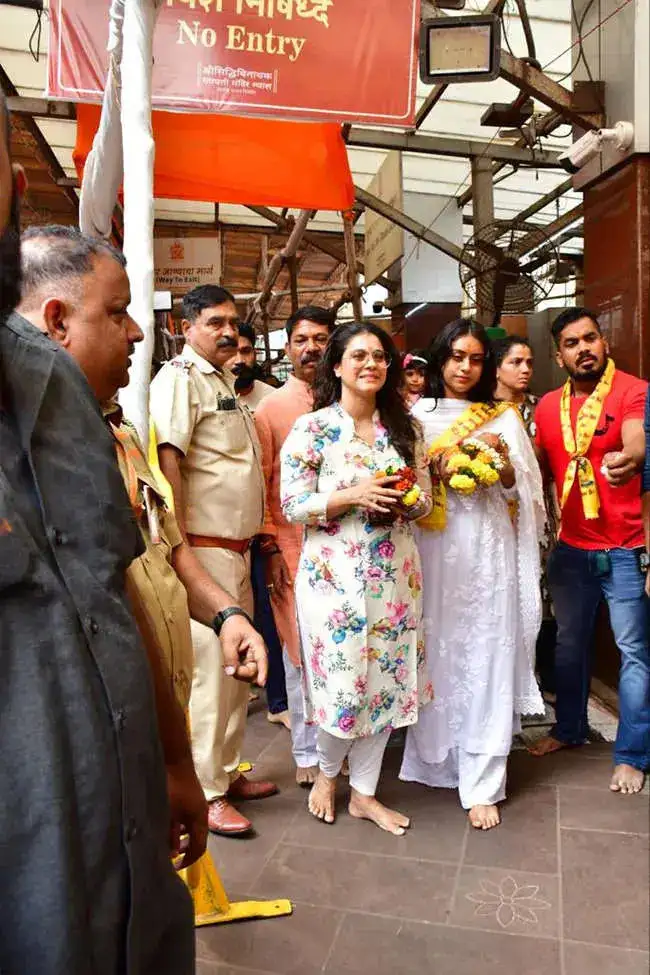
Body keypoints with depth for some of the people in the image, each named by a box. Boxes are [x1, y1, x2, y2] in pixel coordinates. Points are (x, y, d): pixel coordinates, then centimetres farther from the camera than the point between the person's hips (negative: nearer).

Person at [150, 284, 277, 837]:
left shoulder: (224, 381, 19)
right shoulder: (179, 378, -10)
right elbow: (167, 461, -21)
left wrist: (255, 540, 20)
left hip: (237, 549, 10)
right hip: (204, 551, -10)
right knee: (209, 669, -2)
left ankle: (229, 772, 31)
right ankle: (207, 794, 13)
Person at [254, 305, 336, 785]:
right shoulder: (270, 408, 2)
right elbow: (260, 485, -1)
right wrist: (270, 548, -8)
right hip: (293, 546, -2)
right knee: (301, 651, 5)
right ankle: (308, 752, 21)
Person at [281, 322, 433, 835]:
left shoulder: (405, 427, 7)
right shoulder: (311, 428, -5)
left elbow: (426, 498, 11)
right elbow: (292, 505, -8)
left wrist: (403, 501, -11)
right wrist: (353, 495, -20)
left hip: (395, 573, 4)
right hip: (334, 574, -4)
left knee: (386, 679, 10)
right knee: (342, 683, 0)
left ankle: (364, 792, 31)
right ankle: (327, 771, 34)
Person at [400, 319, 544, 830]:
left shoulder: (503, 418, 9)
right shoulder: (417, 416, 8)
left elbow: (527, 493, 7)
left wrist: (505, 467, -11)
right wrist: (433, 473, -11)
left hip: (488, 550, 0)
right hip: (434, 549, 0)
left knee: (486, 659, 1)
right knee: (436, 652, 6)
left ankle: (482, 783, 11)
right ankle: (436, 755, 27)